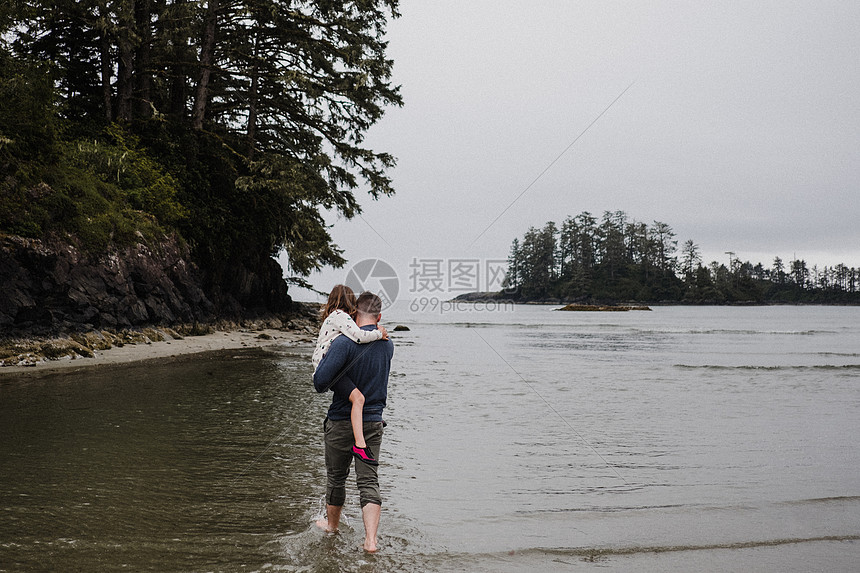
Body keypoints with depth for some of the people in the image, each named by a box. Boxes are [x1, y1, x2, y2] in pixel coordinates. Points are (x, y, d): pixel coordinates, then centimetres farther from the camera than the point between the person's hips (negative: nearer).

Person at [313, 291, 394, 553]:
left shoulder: (345, 343, -18)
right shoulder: (387, 346, 2)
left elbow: (321, 380, -23)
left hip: (342, 421, -3)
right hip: (373, 422, 3)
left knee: (336, 476, 16)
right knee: (369, 480, 3)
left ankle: (332, 524, 37)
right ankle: (371, 539, -8)